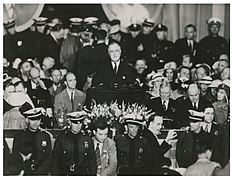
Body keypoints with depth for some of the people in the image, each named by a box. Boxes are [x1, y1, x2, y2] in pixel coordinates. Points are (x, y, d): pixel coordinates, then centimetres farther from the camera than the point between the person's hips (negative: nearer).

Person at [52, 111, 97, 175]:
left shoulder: (87, 139, 3)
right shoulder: (62, 138, 0)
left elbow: (92, 160, 7)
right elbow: (56, 160, 3)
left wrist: (93, 174, 3)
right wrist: (55, 174, -2)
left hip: (83, 173, 1)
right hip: (65, 173, -1)